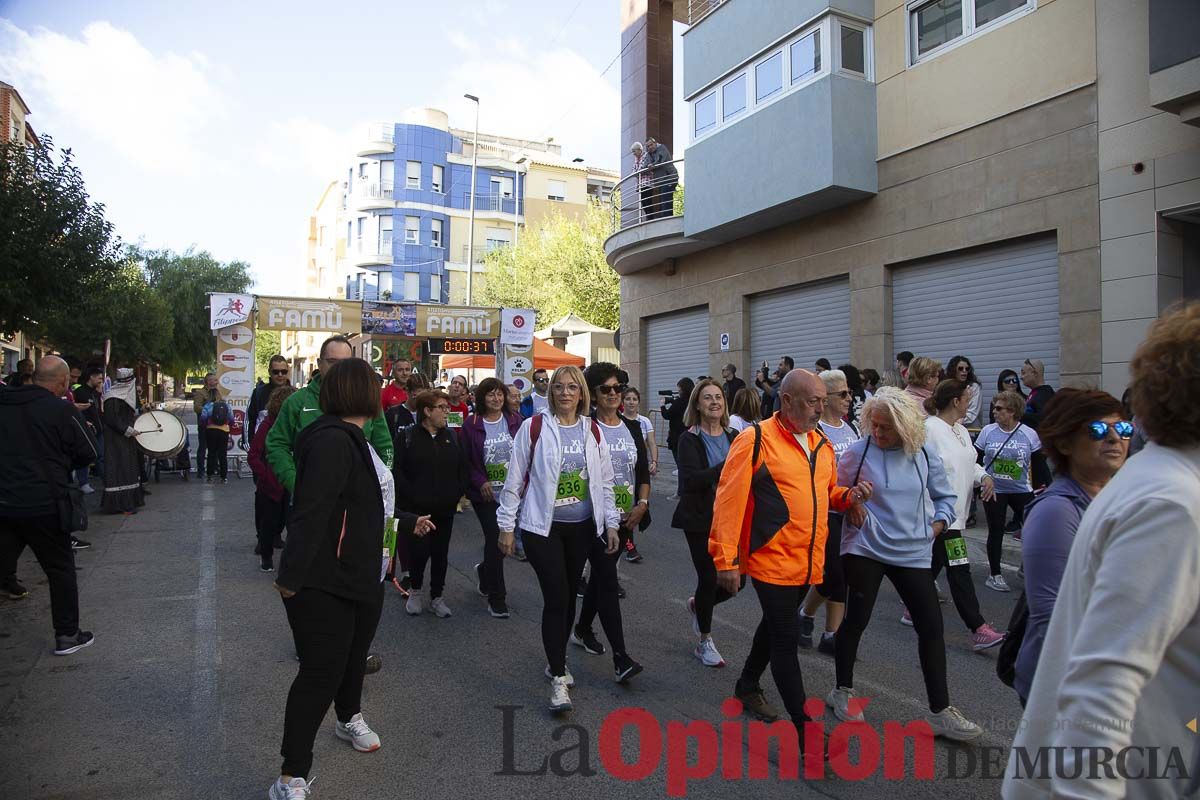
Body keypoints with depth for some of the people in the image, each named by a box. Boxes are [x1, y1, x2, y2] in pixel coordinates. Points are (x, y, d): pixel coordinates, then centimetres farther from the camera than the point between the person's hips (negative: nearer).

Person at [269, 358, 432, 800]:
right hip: (323, 583, -10)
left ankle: (349, 717, 49)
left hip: (364, 578, 10)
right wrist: (291, 575, -29)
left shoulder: (353, 440, 13)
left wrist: (408, 522, 31)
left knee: (355, 655, 24)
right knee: (320, 672, -4)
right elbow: (310, 512, -27)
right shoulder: (332, 440, -22)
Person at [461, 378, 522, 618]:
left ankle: (484, 571, 41)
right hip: (486, 494, -2)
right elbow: (465, 460, 0)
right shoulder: (471, 425, -3)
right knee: (495, 540, -4)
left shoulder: (515, 420, 2)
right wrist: (480, 482, -13)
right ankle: (497, 598, 10)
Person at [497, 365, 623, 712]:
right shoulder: (534, 427, -7)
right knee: (556, 598, -8)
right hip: (543, 526, -4)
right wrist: (506, 526, -4)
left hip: (582, 526, 4)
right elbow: (514, 479, -4)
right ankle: (559, 680, 2)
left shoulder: (592, 431, 4)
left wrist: (611, 523, 5)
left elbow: (604, 481, 9)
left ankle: (557, 662, 32)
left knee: (568, 596, 13)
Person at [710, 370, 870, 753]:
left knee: (775, 627, 23)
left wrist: (848, 496, -2)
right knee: (786, 641, -2)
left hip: (809, 562, 8)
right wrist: (726, 559, -18)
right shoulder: (755, 439, -14)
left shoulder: (821, 444, 8)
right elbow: (729, 499, -16)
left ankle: (748, 685, 45)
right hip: (772, 560, -8)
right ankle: (804, 728, 9)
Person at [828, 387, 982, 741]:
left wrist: (935, 528, 0)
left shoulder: (925, 456, 1)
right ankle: (843, 691, 27)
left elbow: (944, 497, 14)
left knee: (931, 627, 3)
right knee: (856, 619, 6)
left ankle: (940, 712, 15)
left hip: (913, 554, 3)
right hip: (865, 549, -3)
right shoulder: (857, 452, -7)